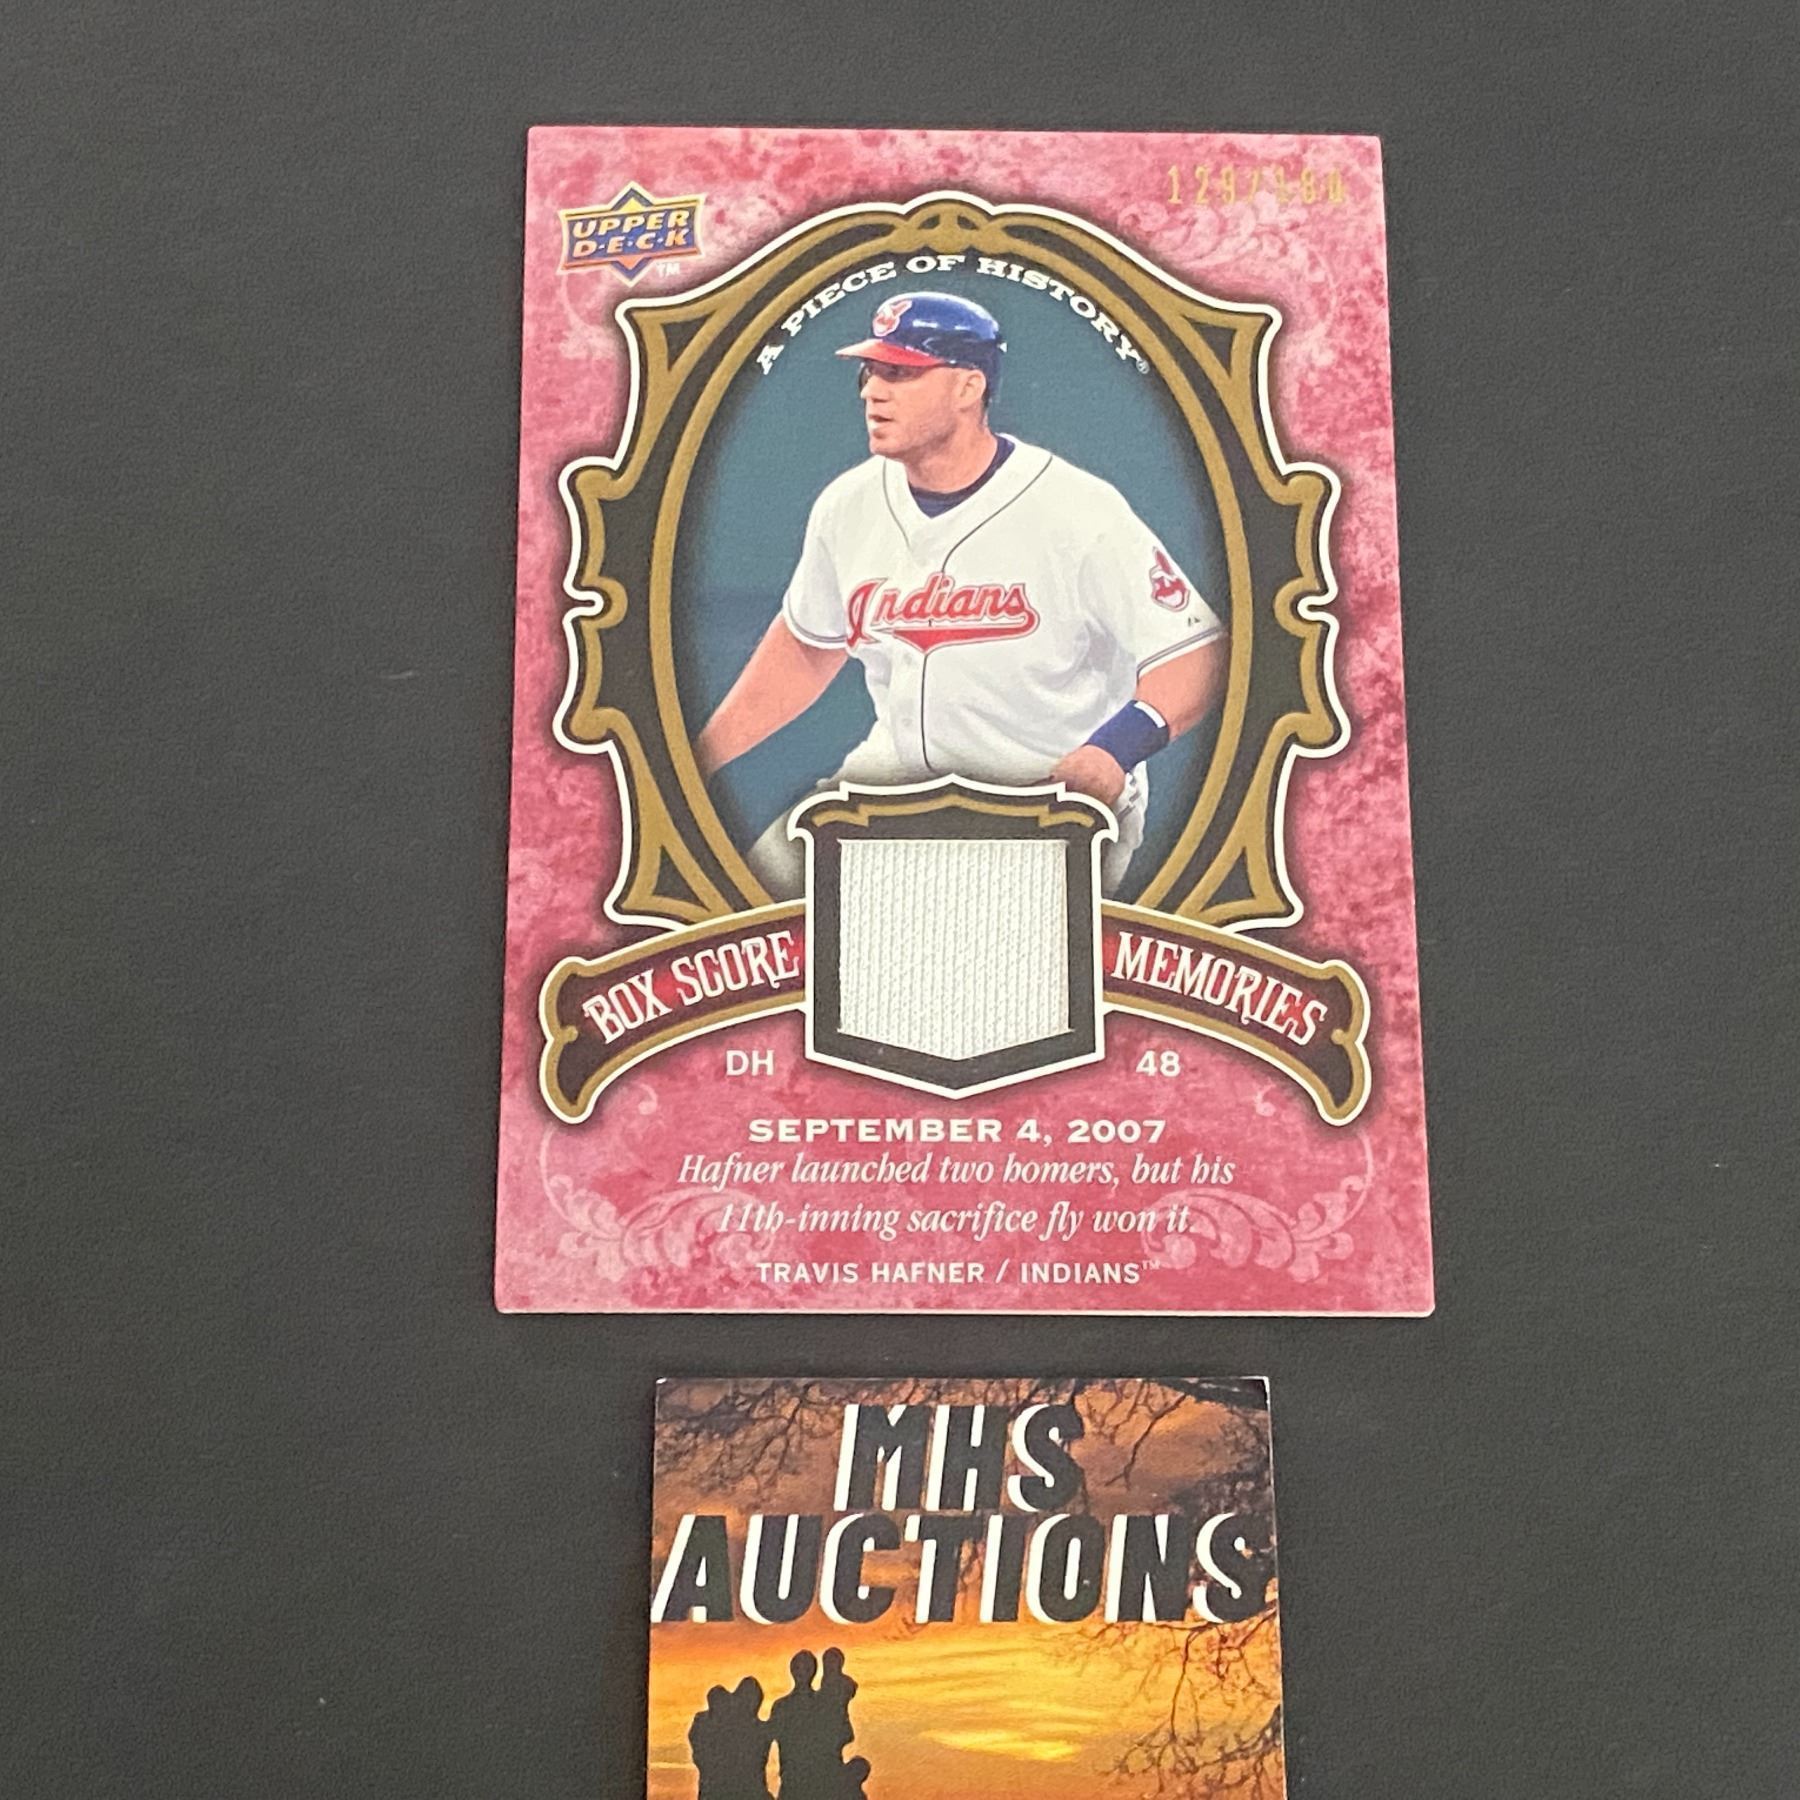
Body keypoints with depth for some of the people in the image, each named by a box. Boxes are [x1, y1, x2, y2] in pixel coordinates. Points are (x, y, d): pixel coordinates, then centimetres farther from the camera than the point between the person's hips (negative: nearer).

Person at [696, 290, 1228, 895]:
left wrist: (1117, 745, -33)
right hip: (896, 776, 5)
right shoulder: (847, 505, 2)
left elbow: (1196, 652, -14)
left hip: (1062, 795, -5)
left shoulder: (1079, 511, -16)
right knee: (773, 868, -9)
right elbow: (807, 644, 17)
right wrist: (698, 759, 10)